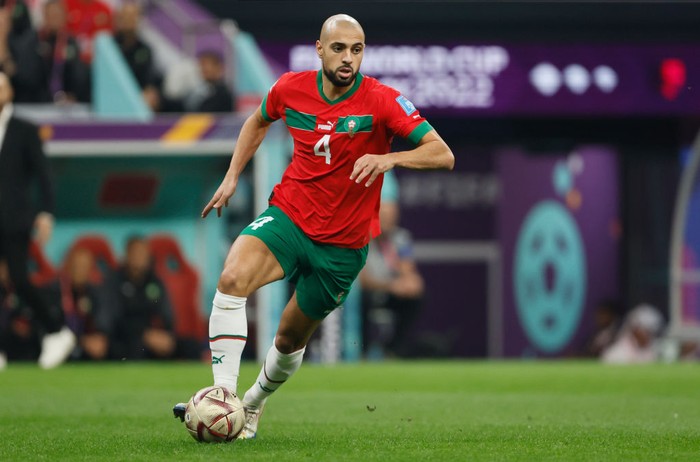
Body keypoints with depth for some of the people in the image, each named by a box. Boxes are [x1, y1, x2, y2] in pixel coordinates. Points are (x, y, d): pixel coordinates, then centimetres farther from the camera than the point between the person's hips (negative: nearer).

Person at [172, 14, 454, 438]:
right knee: (233, 279, -28)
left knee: (291, 339, 10)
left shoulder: (382, 101, -15)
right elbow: (259, 122, 21)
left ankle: (253, 404, 40)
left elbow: (443, 155, -22)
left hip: (343, 244, -1)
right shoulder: (291, 89, -4)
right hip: (289, 215, 1)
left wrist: (390, 158, -38)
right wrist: (232, 177, 13)